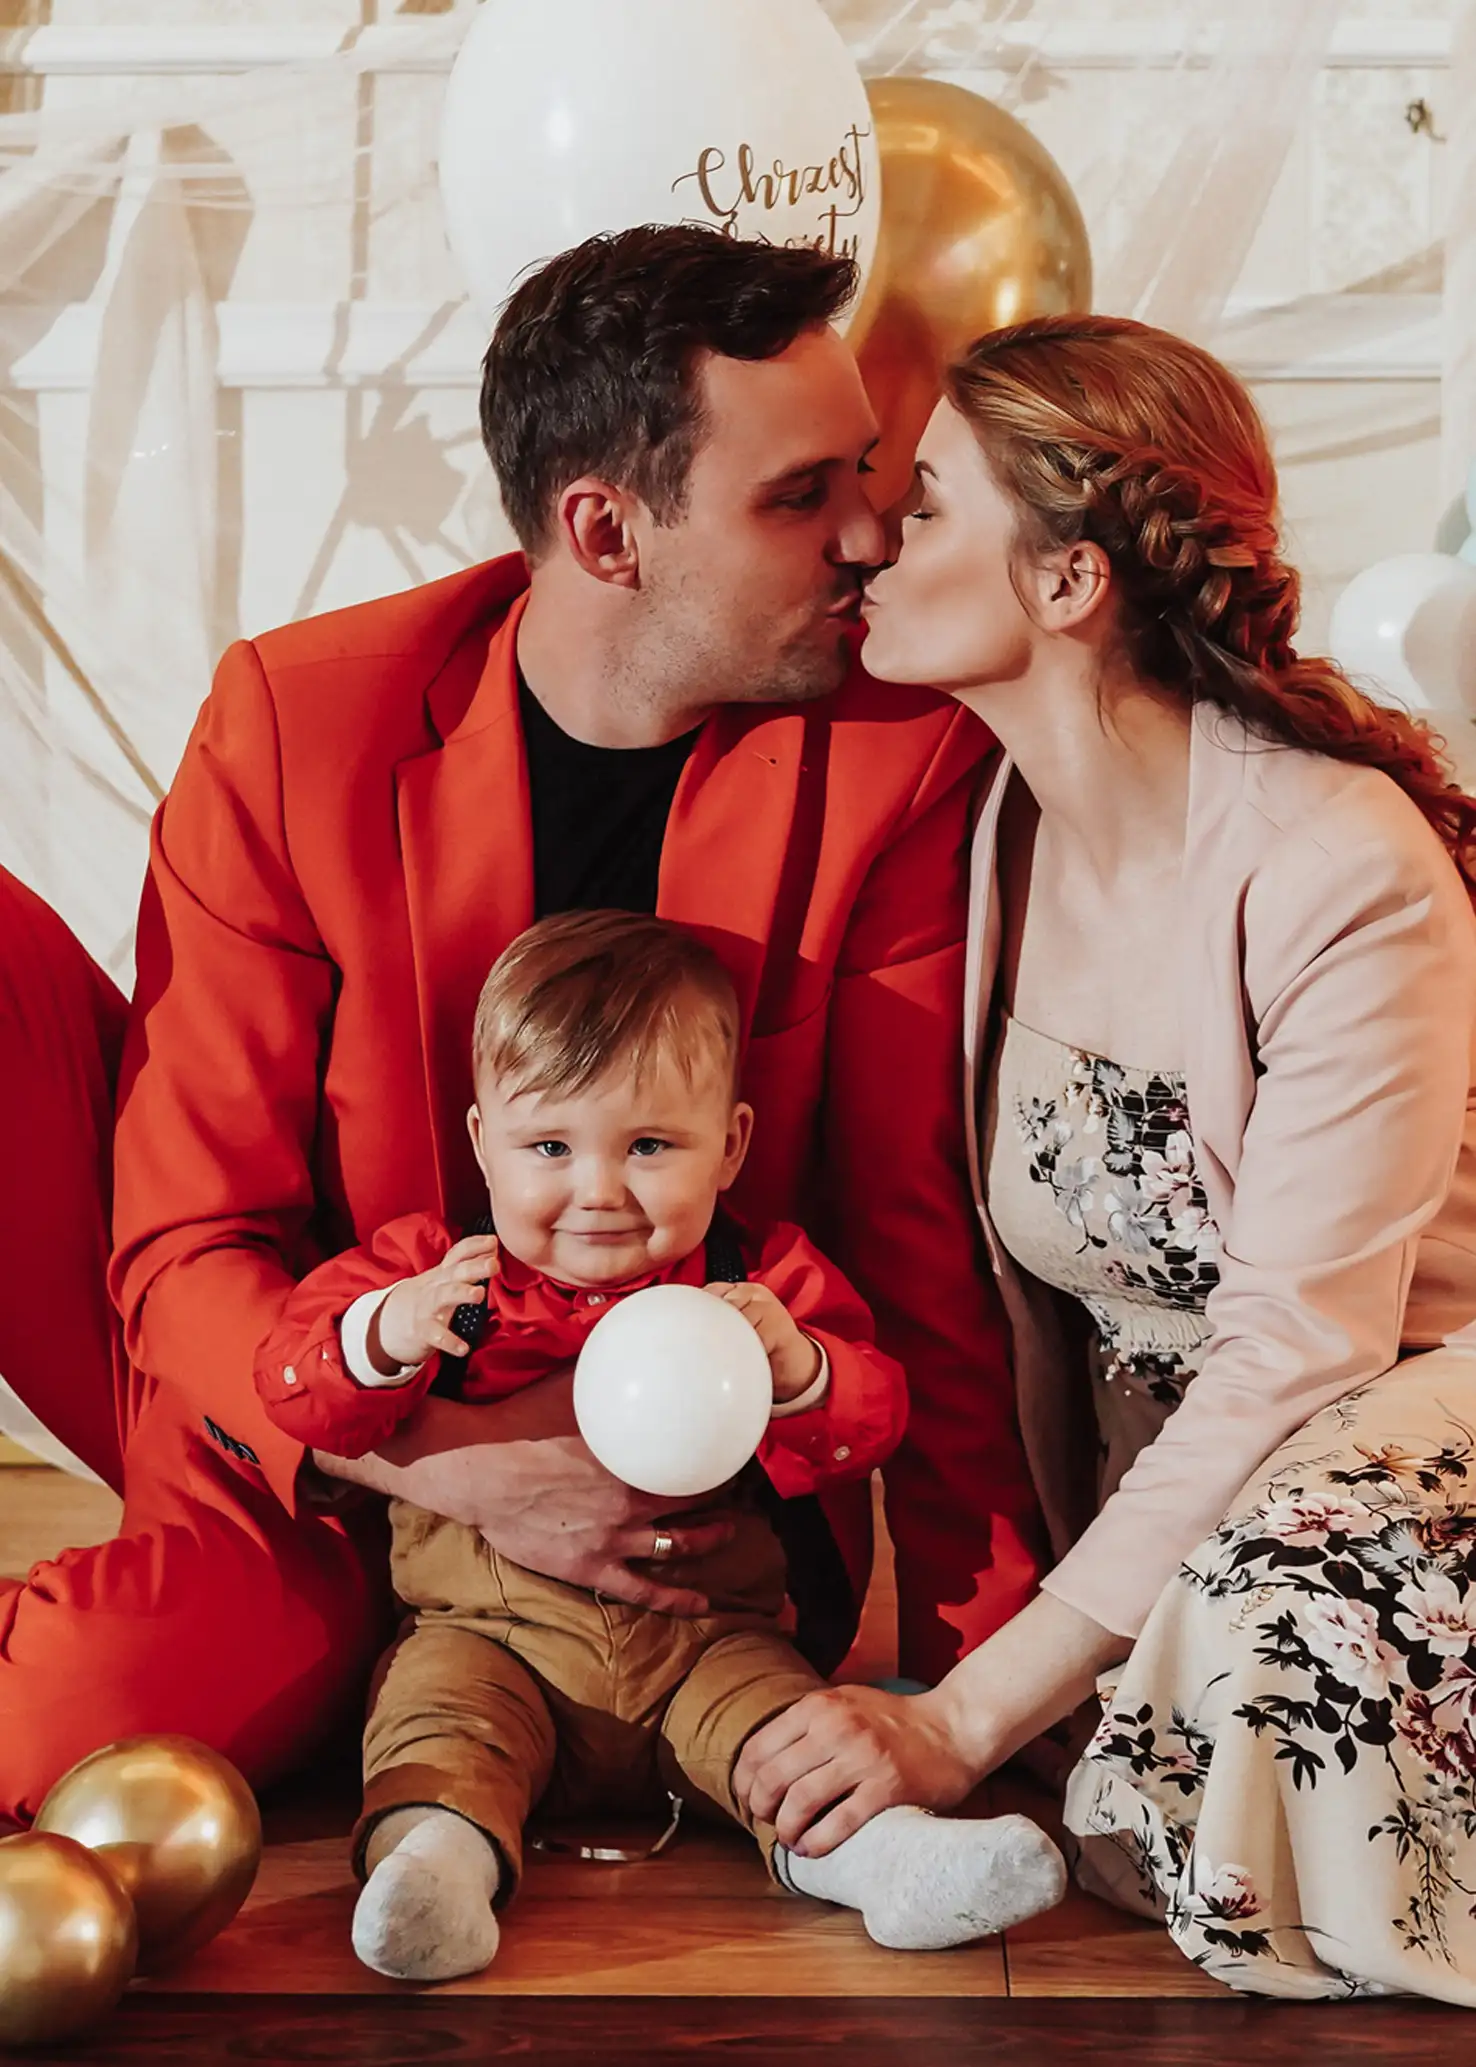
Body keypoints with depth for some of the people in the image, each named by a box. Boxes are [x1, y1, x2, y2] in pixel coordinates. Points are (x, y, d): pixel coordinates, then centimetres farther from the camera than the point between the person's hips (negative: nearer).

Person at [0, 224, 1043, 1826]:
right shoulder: (293, 720, -12)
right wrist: (456, 1463, -24)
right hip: (329, 1483, -2)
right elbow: (186, 1240, -9)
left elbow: (917, 1231, -6)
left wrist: (987, 1655, -12)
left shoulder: (902, 755, -10)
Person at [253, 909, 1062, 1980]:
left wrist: (795, 1368, -28)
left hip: (707, 1635, 1)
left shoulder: (762, 1280, 3)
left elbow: (875, 1417, -5)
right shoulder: (437, 1268, 2)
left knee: (769, 1697, -24)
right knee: (437, 1695, -27)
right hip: (493, 1630, 0)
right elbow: (293, 1380, -6)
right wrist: (386, 1335, -28)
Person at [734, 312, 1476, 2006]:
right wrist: (1057, 1591, -2)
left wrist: (971, 1715, -26)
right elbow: (1030, 1282, 6)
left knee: (1277, 1616, -35)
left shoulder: (1338, 864, -21)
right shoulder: (999, 830, -1)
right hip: (1167, 1488, 6)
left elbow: (1301, 1351, -24)